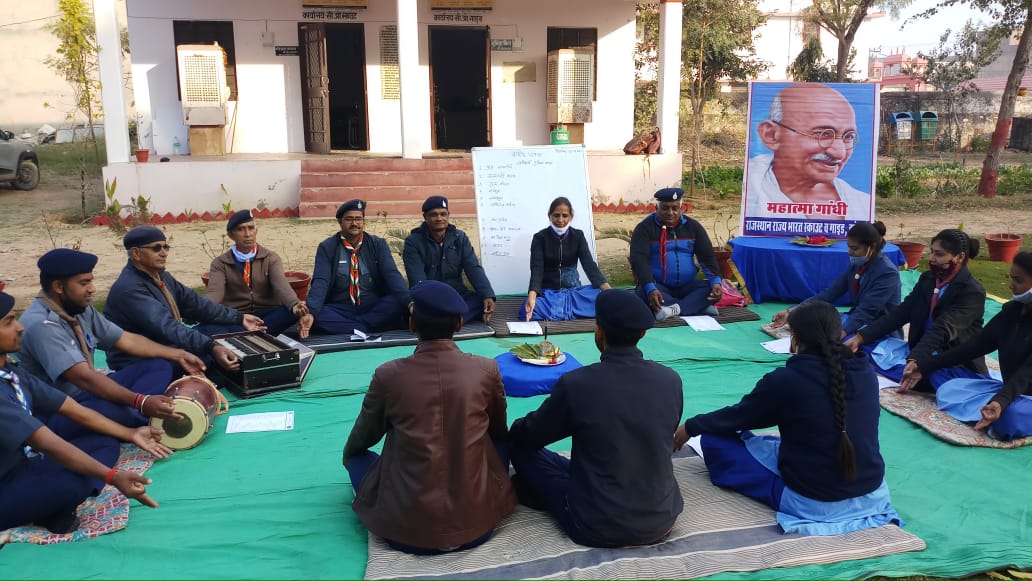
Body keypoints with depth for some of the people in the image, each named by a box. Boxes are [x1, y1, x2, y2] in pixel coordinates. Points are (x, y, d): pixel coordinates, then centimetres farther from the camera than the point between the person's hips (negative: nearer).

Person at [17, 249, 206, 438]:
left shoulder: (81, 309, 4)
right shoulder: (41, 325, -24)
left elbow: (127, 340, 11)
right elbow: (85, 377, -33)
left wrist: (179, 355, 6)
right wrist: (141, 402, -39)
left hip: (86, 394, 9)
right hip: (56, 413, -9)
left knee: (158, 366, 3)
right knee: (112, 410, -38)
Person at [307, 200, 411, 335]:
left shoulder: (378, 245, 4)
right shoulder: (327, 248, 2)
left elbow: (392, 275, -10)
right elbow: (320, 282, -12)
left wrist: (410, 302, -29)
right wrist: (310, 312, -32)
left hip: (374, 309, 1)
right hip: (340, 310, 0)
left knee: (398, 302, -28)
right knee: (318, 315, -32)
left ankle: (345, 325, -23)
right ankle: (374, 325, -27)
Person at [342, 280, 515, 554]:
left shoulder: (388, 375, -9)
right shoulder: (487, 369, -6)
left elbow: (358, 441, 10)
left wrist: (348, 457, 34)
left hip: (406, 528, -1)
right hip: (478, 522, 2)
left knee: (357, 455, 23)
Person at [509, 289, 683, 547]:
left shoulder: (576, 383, -20)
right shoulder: (671, 380, -8)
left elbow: (529, 436, -2)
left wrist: (515, 430, 22)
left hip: (597, 529, -4)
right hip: (662, 521, 4)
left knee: (522, 448, 12)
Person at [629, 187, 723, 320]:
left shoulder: (693, 226, 8)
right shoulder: (645, 228, -5)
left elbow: (707, 256, 4)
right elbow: (639, 260, -18)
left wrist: (716, 281, -16)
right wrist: (650, 288, -34)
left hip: (686, 286, 3)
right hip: (657, 286, -3)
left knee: (712, 290, -20)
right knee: (643, 292, -36)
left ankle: (675, 309, -34)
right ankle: (698, 305, -29)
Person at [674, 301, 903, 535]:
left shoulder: (786, 379, -19)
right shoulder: (866, 373, -3)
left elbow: (739, 415, -2)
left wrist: (690, 426, 16)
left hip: (812, 501, -5)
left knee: (715, 439, 2)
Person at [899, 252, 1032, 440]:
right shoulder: (1012, 310, 5)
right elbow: (977, 344, 4)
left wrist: (1001, 401, -47)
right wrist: (924, 365, -3)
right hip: (1011, 388, 7)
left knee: (1012, 415, -40)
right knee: (948, 390, -11)